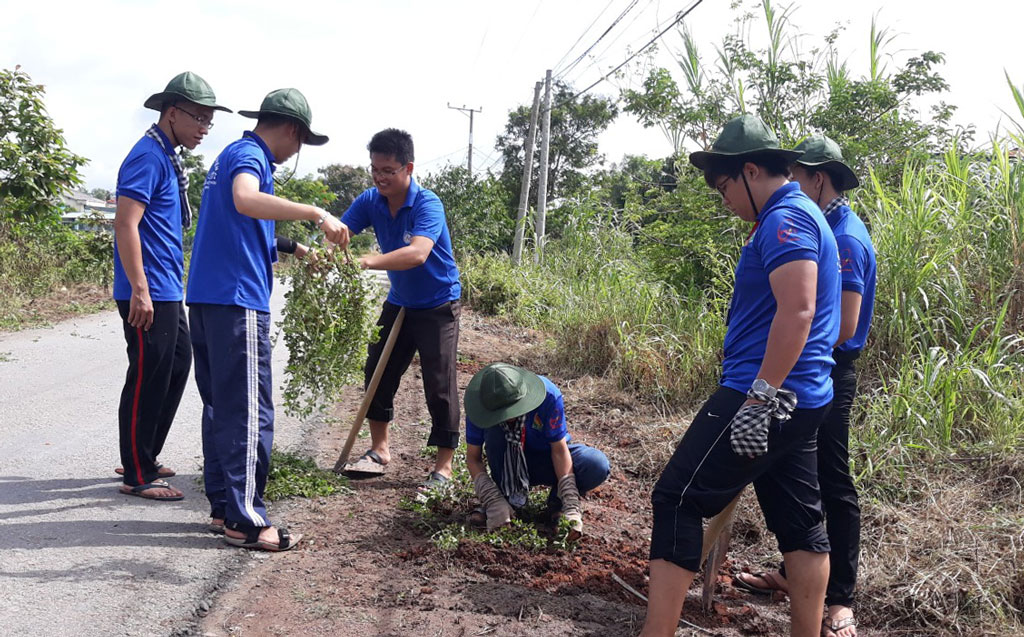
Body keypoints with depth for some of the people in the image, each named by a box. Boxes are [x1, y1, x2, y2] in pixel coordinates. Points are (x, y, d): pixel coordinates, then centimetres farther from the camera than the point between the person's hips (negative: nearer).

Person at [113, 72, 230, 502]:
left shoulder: (167, 158, 16)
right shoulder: (148, 156, -14)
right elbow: (125, 224, -21)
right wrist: (140, 290, -24)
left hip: (168, 292, 10)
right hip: (149, 295, -10)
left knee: (176, 369, 17)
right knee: (148, 380, -3)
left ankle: (143, 457, 29)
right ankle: (138, 475, 8)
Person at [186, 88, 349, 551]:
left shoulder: (232, 155, 22)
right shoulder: (249, 154, -8)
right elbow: (245, 200, -32)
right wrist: (316, 213, -35)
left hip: (207, 298, 10)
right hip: (236, 300, -10)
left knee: (221, 406, 13)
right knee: (249, 412, -7)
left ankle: (223, 507, 19)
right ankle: (245, 521, -3)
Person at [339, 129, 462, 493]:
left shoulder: (427, 205, -27)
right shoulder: (371, 201, -7)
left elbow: (418, 253, -43)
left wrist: (367, 262, -54)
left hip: (438, 307, -7)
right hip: (399, 302, 7)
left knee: (439, 385, -6)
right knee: (378, 372, 11)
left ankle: (444, 468, 3)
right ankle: (379, 450, 27)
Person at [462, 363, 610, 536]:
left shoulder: (549, 395, -30)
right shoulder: (483, 405, -26)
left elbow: (559, 449, -25)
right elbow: (473, 458, -18)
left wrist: (571, 505, -32)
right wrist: (494, 500, -31)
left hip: (547, 458, -1)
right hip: (510, 463, 1)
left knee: (598, 466, -31)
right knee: (494, 429, -32)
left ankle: (557, 501, -2)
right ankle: (506, 497, -14)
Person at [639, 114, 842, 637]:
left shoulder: (785, 220, -13)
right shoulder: (802, 217, 20)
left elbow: (797, 312, -26)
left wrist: (760, 399, -27)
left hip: (766, 396, -11)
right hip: (802, 401, 11)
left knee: (678, 499, -8)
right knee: (798, 519, 13)